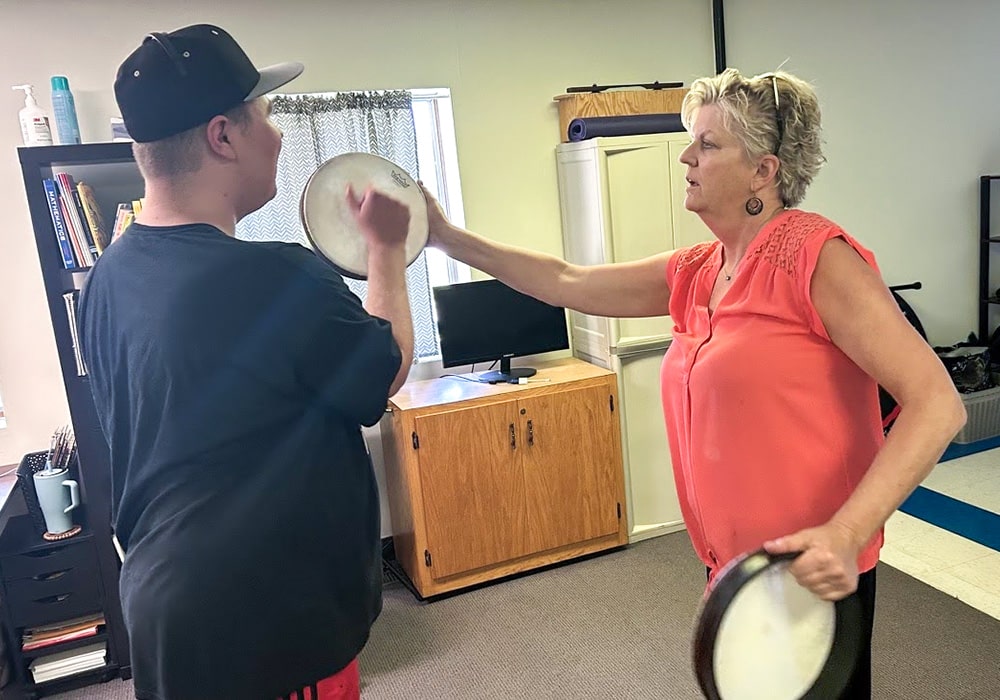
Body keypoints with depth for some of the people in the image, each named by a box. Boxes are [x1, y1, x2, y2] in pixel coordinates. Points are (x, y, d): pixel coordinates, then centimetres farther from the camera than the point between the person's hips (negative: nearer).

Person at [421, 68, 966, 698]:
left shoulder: (815, 256, -17)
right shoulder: (695, 274, 5)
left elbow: (937, 404, -21)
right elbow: (569, 284, 10)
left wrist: (845, 534, -30)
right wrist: (451, 239, 9)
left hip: (814, 573, -7)